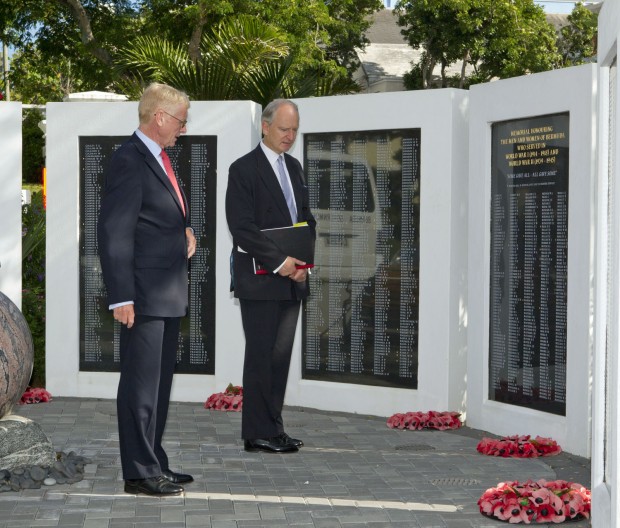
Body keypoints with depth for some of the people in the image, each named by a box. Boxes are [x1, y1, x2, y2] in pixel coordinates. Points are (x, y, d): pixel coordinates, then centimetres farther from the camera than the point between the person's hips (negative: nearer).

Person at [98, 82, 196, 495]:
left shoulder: (160, 160, 16)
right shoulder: (129, 161, -14)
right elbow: (114, 233, -18)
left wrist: (185, 229, 9)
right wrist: (121, 297, -21)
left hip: (169, 294, 10)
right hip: (144, 296, -10)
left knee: (160, 383, 14)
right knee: (141, 385, -4)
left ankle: (154, 464, 23)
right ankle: (139, 474, 1)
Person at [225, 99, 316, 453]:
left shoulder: (295, 167, 16)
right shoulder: (244, 170, -7)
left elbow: (307, 217, 19)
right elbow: (242, 226, -14)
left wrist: (303, 261, 2)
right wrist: (279, 261, -18)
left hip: (292, 278, 7)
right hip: (260, 280, -7)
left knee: (281, 355, 7)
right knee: (261, 355, -4)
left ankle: (273, 428, 12)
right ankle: (259, 433, 1)